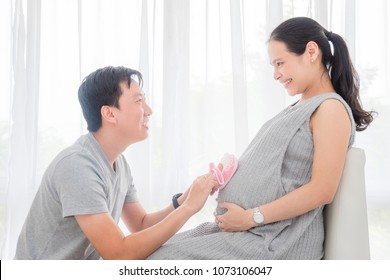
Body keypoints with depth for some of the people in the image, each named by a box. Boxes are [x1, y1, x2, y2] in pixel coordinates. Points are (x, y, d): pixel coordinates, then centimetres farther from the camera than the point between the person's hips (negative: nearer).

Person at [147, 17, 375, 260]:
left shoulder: (331, 108, -9)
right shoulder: (297, 109, 18)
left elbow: (322, 190, -18)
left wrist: (251, 217, -16)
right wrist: (230, 176, 2)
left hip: (278, 241, -9)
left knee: (165, 260, -15)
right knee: (159, 251, 1)